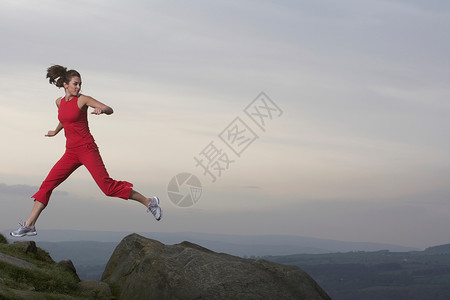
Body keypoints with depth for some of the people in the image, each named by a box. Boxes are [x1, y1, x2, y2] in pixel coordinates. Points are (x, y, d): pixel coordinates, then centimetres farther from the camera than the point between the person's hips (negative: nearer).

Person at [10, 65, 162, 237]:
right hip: (71, 152, 6)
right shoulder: (60, 102, 13)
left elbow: (110, 110, -10)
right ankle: (29, 225, 6)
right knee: (47, 185, 1)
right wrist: (56, 131, 52)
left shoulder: (83, 99, -5)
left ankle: (148, 202, -2)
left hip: (87, 149, -6)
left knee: (108, 187, -13)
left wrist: (100, 109, -32)